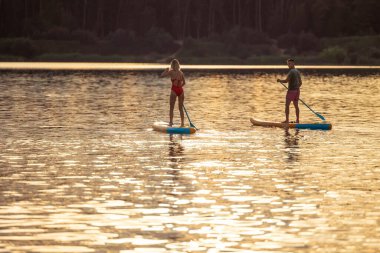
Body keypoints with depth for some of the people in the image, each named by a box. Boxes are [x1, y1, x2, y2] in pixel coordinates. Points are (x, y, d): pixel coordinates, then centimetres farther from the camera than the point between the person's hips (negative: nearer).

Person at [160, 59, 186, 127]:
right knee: (181, 108, 11)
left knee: (171, 108, 2)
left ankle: (171, 122, -5)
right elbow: (184, 83, 13)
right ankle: (182, 123, 11)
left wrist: (166, 70, 13)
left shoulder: (171, 72, -5)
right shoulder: (181, 73, 7)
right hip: (181, 90, 4)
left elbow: (162, 75, -3)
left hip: (174, 90, -4)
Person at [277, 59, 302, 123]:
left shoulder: (291, 72, -15)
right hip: (297, 90, 8)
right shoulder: (297, 71, 12)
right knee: (296, 105, 11)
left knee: (287, 105, -3)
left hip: (291, 90, -8)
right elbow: (300, 83, 17)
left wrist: (280, 80, -4)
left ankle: (287, 120, -6)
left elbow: (286, 81, -20)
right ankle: (297, 120, 12)